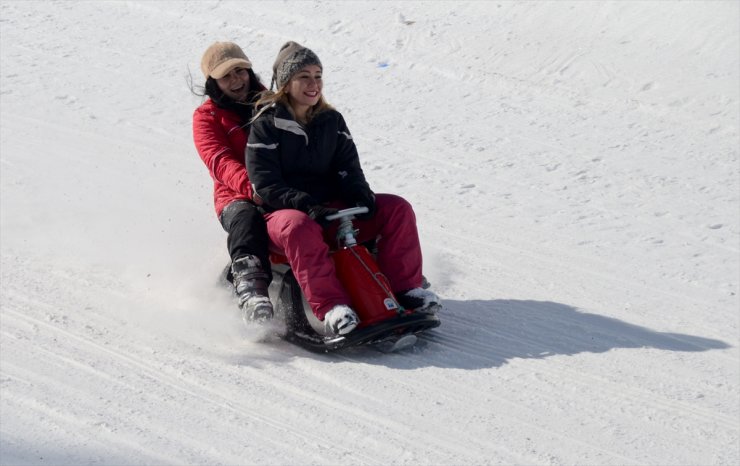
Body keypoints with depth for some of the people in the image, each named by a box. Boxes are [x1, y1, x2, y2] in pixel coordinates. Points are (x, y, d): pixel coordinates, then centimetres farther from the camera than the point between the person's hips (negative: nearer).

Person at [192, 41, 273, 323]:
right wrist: (252, 186, -29)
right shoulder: (207, 117, 10)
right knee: (246, 219, -39)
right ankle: (250, 288, -54)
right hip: (237, 197, -4)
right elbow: (220, 162, -8)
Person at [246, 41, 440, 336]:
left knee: (397, 208, -9)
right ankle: (330, 308, -49)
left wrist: (362, 196, -13)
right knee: (299, 227, -42)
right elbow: (266, 185, -13)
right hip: (283, 212, -6)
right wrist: (307, 205, -27)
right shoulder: (266, 124, -6)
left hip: (331, 211, 6)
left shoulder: (331, 121, 12)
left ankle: (404, 289, -8)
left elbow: (348, 168, 10)